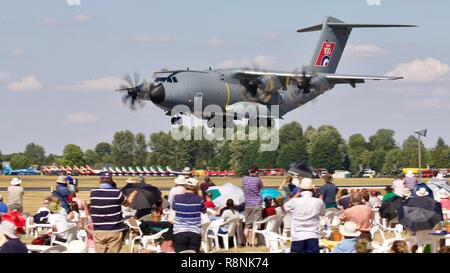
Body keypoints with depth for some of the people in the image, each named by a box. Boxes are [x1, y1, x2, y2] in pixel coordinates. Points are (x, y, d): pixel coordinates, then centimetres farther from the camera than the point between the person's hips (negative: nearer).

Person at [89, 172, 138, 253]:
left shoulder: (93, 193, -2)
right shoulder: (117, 193, -8)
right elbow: (127, 202, 11)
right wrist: (133, 194, 33)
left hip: (98, 231, 2)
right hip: (114, 231, -2)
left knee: (100, 251, 6)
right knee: (113, 252, 0)